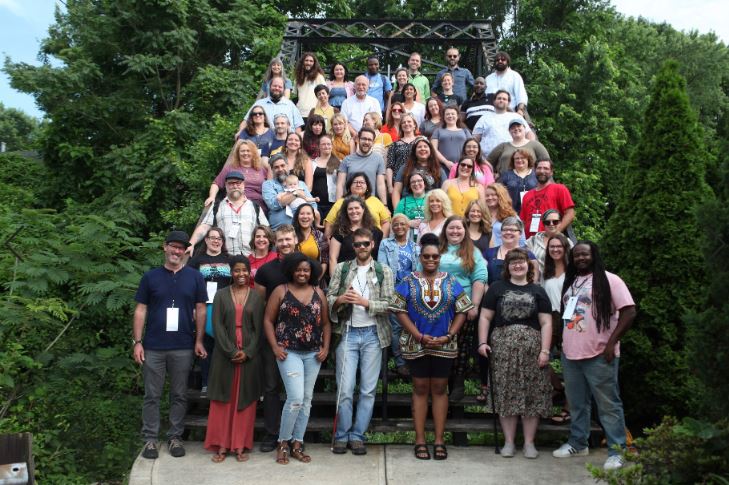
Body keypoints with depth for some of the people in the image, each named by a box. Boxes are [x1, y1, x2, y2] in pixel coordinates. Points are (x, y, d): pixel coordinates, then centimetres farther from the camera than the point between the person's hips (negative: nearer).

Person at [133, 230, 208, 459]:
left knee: (179, 395, 9)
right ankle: (150, 438, 15)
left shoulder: (194, 277, 4)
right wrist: (137, 342, -3)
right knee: (152, 395, 6)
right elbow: (140, 310, 4)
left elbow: (200, 309, 5)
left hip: (183, 348, 0)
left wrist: (199, 341, -1)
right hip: (153, 347, 0)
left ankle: (175, 436, 20)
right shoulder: (151, 276, 3)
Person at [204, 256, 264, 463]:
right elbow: (217, 325, -3)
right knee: (223, 399, 2)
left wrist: (248, 352, -12)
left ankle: (241, 445, 11)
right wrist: (231, 351, -13)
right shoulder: (221, 295, 5)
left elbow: (259, 328, 1)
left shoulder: (256, 297, 5)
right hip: (224, 354, 0)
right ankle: (221, 445, 9)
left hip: (249, 356, 0)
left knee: (245, 399, 4)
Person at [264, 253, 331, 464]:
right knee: (296, 398, -12)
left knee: (306, 400, 8)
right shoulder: (280, 291, 1)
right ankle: (282, 443, 6)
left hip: (313, 354, 4)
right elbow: (268, 320, 1)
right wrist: (275, 346, -9)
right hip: (289, 352, -4)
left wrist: (326, 347, 0)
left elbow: (325, 323, 11)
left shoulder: (319, 293, 9)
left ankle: (297, 445, 19)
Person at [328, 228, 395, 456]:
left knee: (368, 389, 4)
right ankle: (342, 435, 13)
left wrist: (365, 302, -17)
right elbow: (329, 298, 5)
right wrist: (340, 299, -16)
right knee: (345, 389, 0)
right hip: (348, 333, 0)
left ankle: (357, 435, 15)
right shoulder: (341, 268, 6)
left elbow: (389, 304, -4)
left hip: (373, 334, 0)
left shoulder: (384, 272, 4)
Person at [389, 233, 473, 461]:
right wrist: (419, 336, -12)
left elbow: (462, 311, 3)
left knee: (439, 389, 7)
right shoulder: (409, 281, 0)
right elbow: (400, 311, -5)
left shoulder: (451, 282, 4)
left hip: (444, 345, 1)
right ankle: (420, 440, 11)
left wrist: (449, 335, -9)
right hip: (416, 345, -1)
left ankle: (439, 440, 13)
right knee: (420, 389, 5)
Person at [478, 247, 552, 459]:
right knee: (506, 394, 1)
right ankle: (509, 442, 11)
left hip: (531, 348, 1)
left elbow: (546, 323, 5)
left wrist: (545, 350, -5)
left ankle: (529, 443, 12)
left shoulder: (537, 291, 10)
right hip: (503, 348, 0)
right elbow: (485, 317, 7)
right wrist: (483, 342, -5)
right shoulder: (497, 288, 9)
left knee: (532, 394, 2)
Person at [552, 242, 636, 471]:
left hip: (599, 355, -7)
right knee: (577, 403, 16)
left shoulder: (609, 280, -7)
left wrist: (611, 343, -17)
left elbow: (629, 312, -12)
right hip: (570, 353, 7)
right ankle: (577, 443, 29)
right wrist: (562, 342, 15)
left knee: (608, 405, 0)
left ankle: (616, 451, 8)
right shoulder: (570, 282, 15)